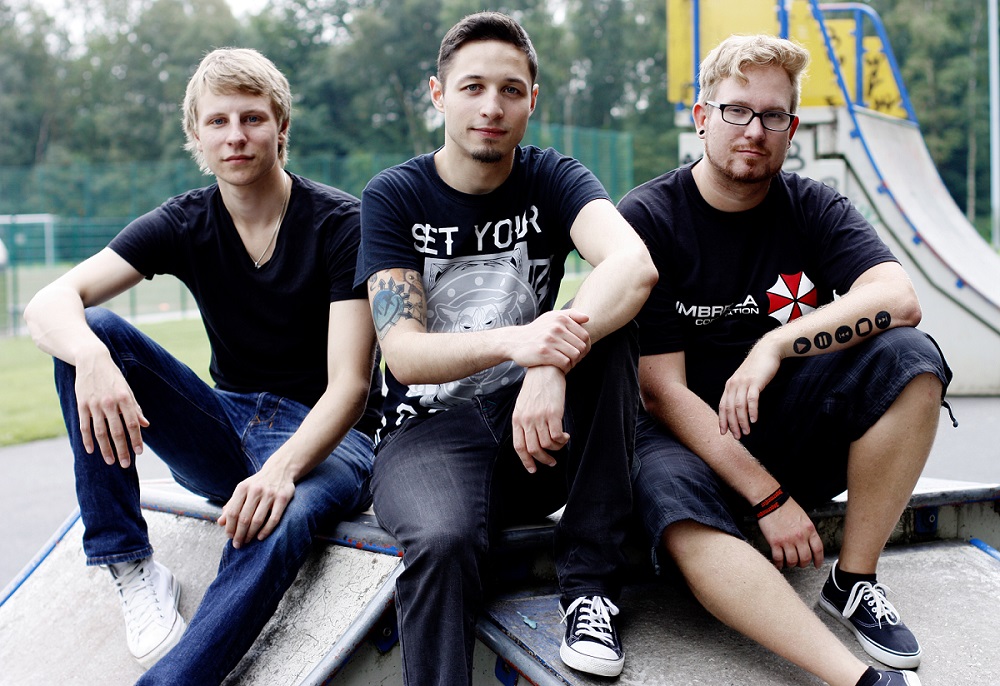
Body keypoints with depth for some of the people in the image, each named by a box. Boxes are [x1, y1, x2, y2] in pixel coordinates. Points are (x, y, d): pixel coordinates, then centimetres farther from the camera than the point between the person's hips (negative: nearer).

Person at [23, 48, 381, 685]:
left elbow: (349, 384, -18)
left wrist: (282, 468, -37)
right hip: (225, 435, 4)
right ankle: (129, 563, -17)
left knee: (281, 520, -40)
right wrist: (92, 357, -37)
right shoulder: (184, 224, 0)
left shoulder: (341, 222, -11)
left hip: (324, 438, -4)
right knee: (91, 332, -17)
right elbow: (48, 304, -12)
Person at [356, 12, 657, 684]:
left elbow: (634, 263, -22)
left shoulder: (552, 178, 0)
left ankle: (590, 580, -18)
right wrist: (510, 341, -34)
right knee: (444, 541, -36)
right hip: (431, 427, -3)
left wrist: (553, 364, -39)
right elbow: (404, 352, -13)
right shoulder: (395, 196, -2)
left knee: (608, 328, -26)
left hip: (537, 429, 3)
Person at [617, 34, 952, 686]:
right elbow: (661, 387, -14)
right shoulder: (647, 218, -9)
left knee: (910, 357, -22)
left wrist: (775, 344, -30)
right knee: (681, 516, -37)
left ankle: (855, 579, -14)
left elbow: (898, 298, -17)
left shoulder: (813, 208, 2)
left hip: (794, 425, 3)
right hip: (689, 434, -3)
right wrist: (769, 498, -20)